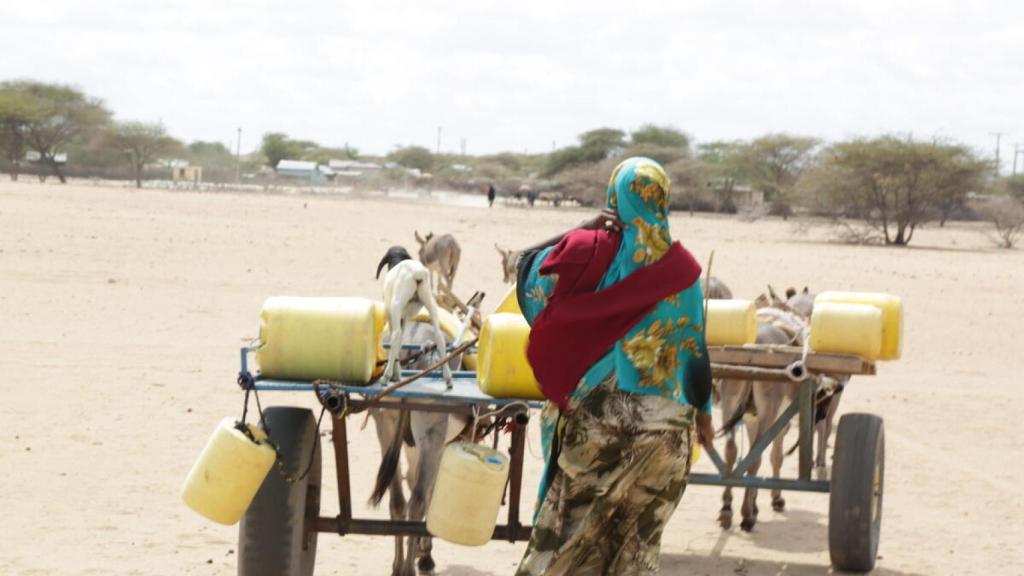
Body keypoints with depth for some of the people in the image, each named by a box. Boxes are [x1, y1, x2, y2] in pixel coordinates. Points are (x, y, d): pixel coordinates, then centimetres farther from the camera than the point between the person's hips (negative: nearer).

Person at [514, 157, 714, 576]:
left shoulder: (592, 250, -6)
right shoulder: (682, 268, 0)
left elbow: (529, 265, 6)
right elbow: (696, 347, 5)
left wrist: (583, 229, 6)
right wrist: (703, 409, 17)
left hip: (596, 413, -1)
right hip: (664, 422, 2)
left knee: (567, 526, 6)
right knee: (638, 541, 9)